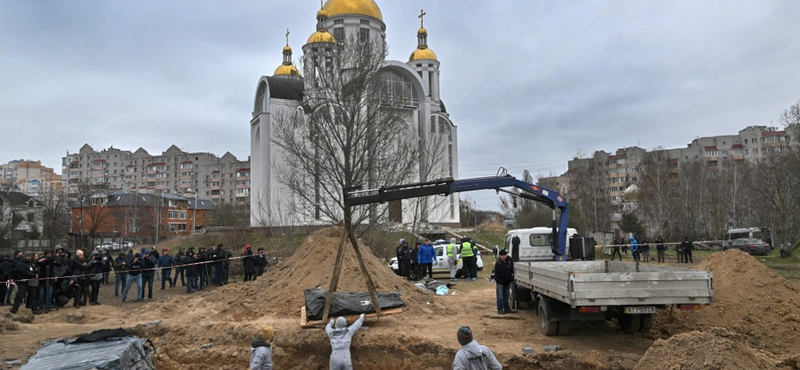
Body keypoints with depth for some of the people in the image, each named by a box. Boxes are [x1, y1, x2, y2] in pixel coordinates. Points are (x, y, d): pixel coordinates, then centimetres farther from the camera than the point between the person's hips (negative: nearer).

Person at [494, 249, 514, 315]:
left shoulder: (509, 260, -4)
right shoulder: (498, 263, -26)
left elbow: (512, 269, 9)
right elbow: (504, 274, -26)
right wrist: (512, 279, -23)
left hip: (507, 281, 6)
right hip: (500, 281, -6)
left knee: (506, 295, 13)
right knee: (500, 296, -4)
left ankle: (506, 308, 21)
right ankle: (500, 309, 3)